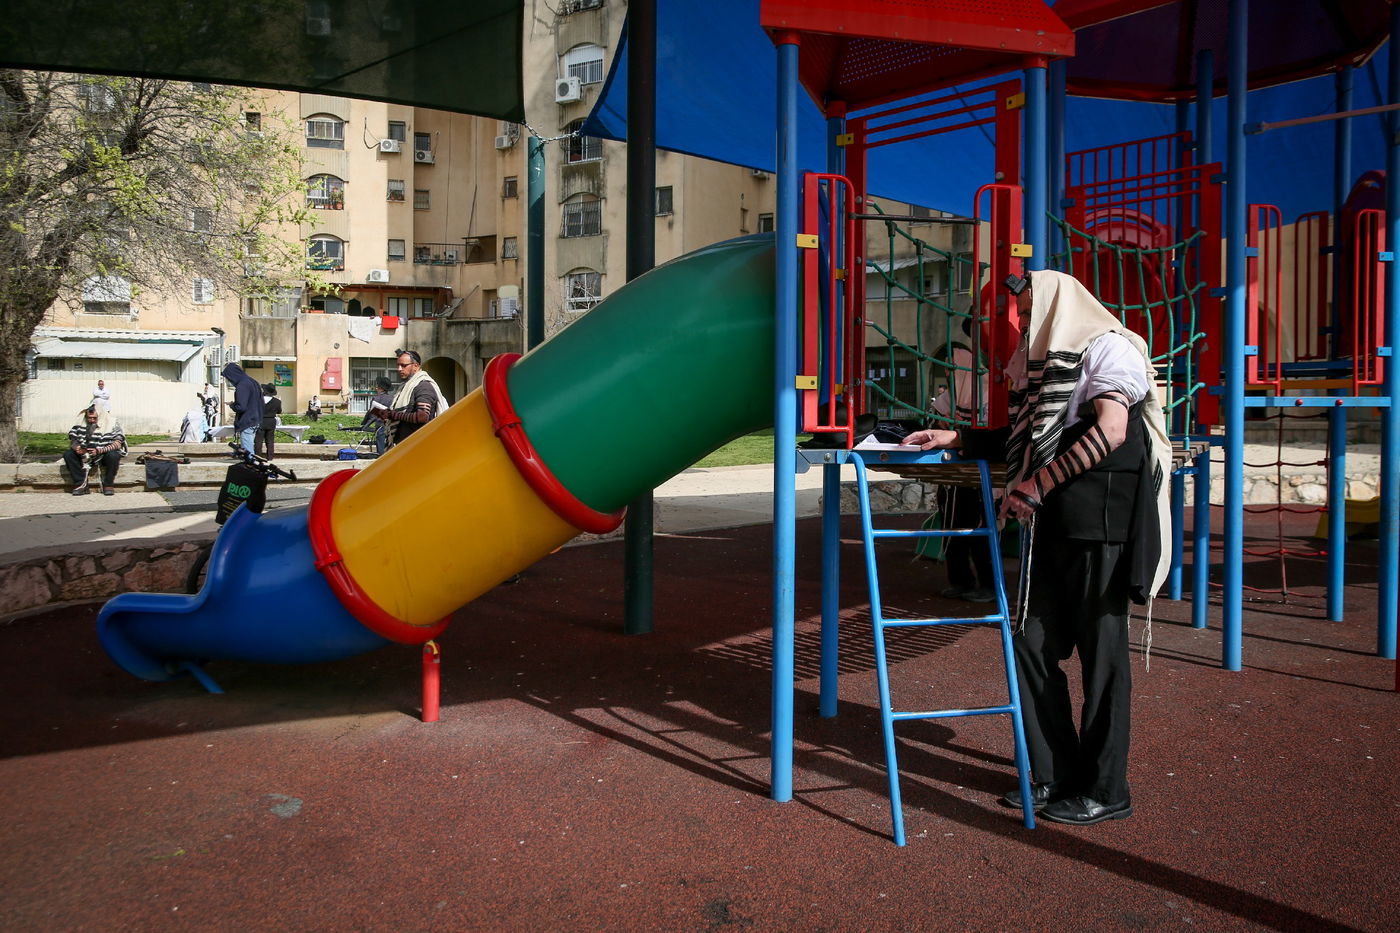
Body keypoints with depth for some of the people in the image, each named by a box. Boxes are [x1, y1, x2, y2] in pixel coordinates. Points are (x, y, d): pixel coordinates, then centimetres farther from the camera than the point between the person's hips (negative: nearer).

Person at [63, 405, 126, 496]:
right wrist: (76, 447, -25)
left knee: (113, 455, -36)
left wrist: (99, 451, -33)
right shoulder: (81, 423, -2)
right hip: (85, 455, 4)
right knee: (67, 454, -19)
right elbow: (72, 440, 1)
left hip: (104, 455, -4)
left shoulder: (111, 423, -12)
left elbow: (118, 443, -20)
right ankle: (80, 484, -17)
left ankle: (108, 485, -18)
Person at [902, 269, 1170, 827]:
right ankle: (1054, 775, 20)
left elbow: (1111, 430, -18)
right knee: (1032, 646, 8)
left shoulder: (1107, 347, -4)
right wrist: (954, 439, 21)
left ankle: (1105, 791, 12)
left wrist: (1038, 483, -17)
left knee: (1100, 652, 0)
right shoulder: (1048, 362, 22)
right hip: (1054, 528, 8)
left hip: (1101, 522, -8)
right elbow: (1025, 441, 28)